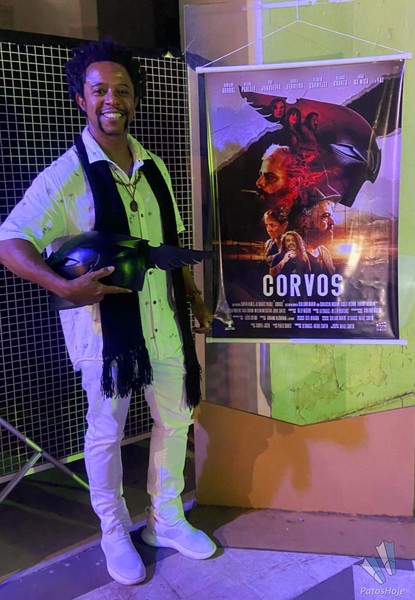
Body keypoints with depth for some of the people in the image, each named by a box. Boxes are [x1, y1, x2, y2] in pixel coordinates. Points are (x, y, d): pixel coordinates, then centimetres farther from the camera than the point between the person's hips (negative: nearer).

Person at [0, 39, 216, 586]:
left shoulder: (153, 167, 7)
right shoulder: (66, 175, -11)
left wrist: (193, 295, 12)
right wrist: (66, 287, -29)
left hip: (164, 320, 6)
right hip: (105, 323, -5)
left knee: (175, 419, 15)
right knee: (106, 433, 9)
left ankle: (167, 520, 38)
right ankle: (116, 534, 33)